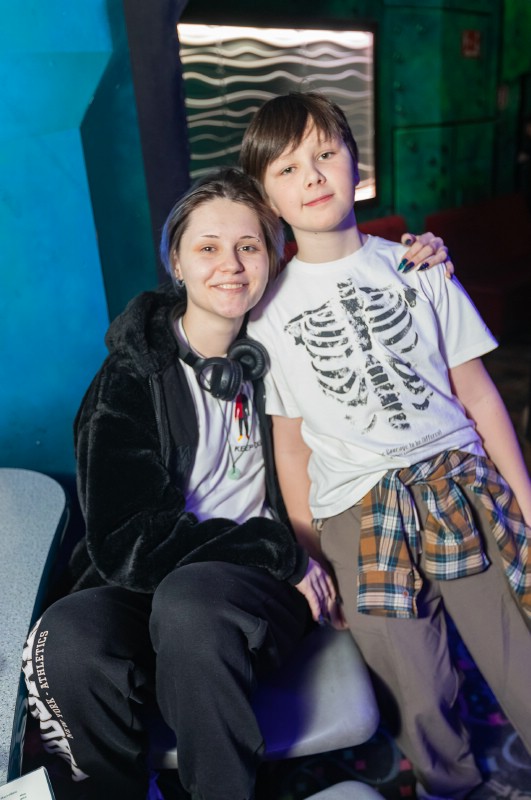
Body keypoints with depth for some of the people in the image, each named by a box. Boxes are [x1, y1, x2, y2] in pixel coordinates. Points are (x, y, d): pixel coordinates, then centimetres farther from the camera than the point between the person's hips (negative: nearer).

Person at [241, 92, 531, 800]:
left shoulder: (416, 267, 7)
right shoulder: (269, 312, 5)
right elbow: (291, 445, 7)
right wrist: (307, 556, 6)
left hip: (462, 484, 1)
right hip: (357, 512, -1)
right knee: (419, 701, 5)